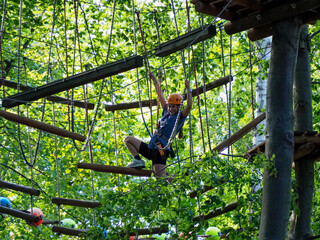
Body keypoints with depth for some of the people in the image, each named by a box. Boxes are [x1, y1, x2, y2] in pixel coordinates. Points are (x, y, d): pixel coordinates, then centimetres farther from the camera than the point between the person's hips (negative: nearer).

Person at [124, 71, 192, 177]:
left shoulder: (180, 117, 2)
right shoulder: (166, 113, 21)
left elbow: (189, 106, -16)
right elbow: (160, 96, 27)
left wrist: (188, 89, -13)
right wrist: (155, 80, 32)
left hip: (161, 150, -8)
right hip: (150, 148, 8)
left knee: (161, 179, -21)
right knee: (128, 139, 7)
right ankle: (138, 161, -7)